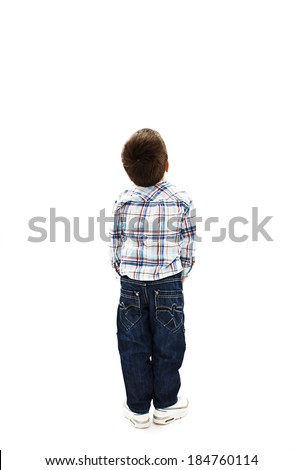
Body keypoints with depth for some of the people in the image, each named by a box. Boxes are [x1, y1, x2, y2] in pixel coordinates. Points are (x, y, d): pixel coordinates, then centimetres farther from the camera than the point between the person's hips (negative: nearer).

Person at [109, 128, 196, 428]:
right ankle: (165, 406, 30)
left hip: (131, 284, 2)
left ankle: (138, 409, 26)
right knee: (167, 346, 14)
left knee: (133, 346, 13)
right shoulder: (182, 201, -9)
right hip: (168, 284, -1)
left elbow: (115, 243, 2)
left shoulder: (122, 201, -5)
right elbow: (188, 246, -3)